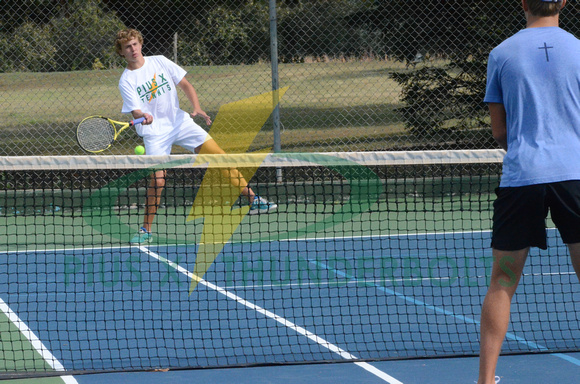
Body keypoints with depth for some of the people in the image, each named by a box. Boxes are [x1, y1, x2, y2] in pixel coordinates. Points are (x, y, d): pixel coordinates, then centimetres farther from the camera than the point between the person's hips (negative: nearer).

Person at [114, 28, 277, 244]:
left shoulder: (160, 62, 1)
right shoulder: (126, 81, -8)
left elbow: (185, 85, 6)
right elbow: (135, 111, -18)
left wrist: (196, 108, -10)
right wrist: (143, 117, -42)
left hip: (179, 121, 3)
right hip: (154, 132, -3)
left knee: (219, 155, -5)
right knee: (158, 179, -18)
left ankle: (253, 201, 2)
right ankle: (146, 230, -2)